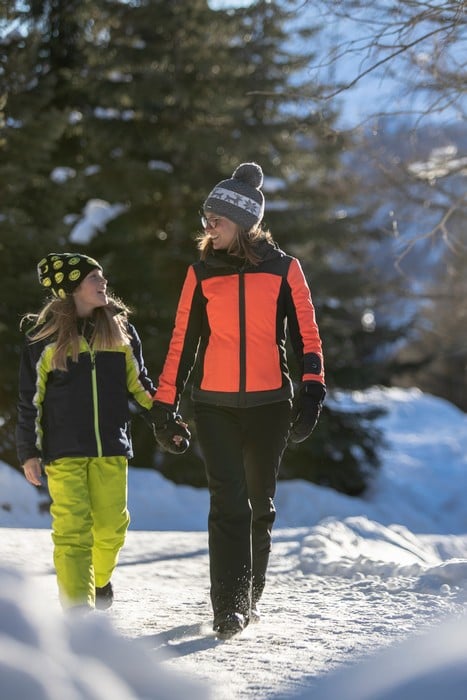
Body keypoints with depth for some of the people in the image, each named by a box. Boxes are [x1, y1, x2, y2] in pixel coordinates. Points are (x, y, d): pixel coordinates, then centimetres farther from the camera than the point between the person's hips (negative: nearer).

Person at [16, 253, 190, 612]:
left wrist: (165, 422, 10)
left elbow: (139, 384, 17)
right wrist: (29, 451, 0)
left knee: (111, 527, 3)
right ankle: (77, 606, -5)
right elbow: (31, 400, 3)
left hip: (112, 449, 3)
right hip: (64, 451, -3)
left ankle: (99, 580, 31)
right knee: (72, 531, -9)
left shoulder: (120, 330, 9)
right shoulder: (44, 337, 0)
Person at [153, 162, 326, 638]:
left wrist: (312, 391, -7)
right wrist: (165, 403, 4)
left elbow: (306, 333, 3)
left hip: (269, 403, 0)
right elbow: (182, 339, 7)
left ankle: (250, 596, 25)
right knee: (229, 503, -10)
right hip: (214, 404, 0)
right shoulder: (202, 271, 3)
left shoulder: (282, 268, 0)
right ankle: (229, 607, -10)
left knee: (260, 505, 10)